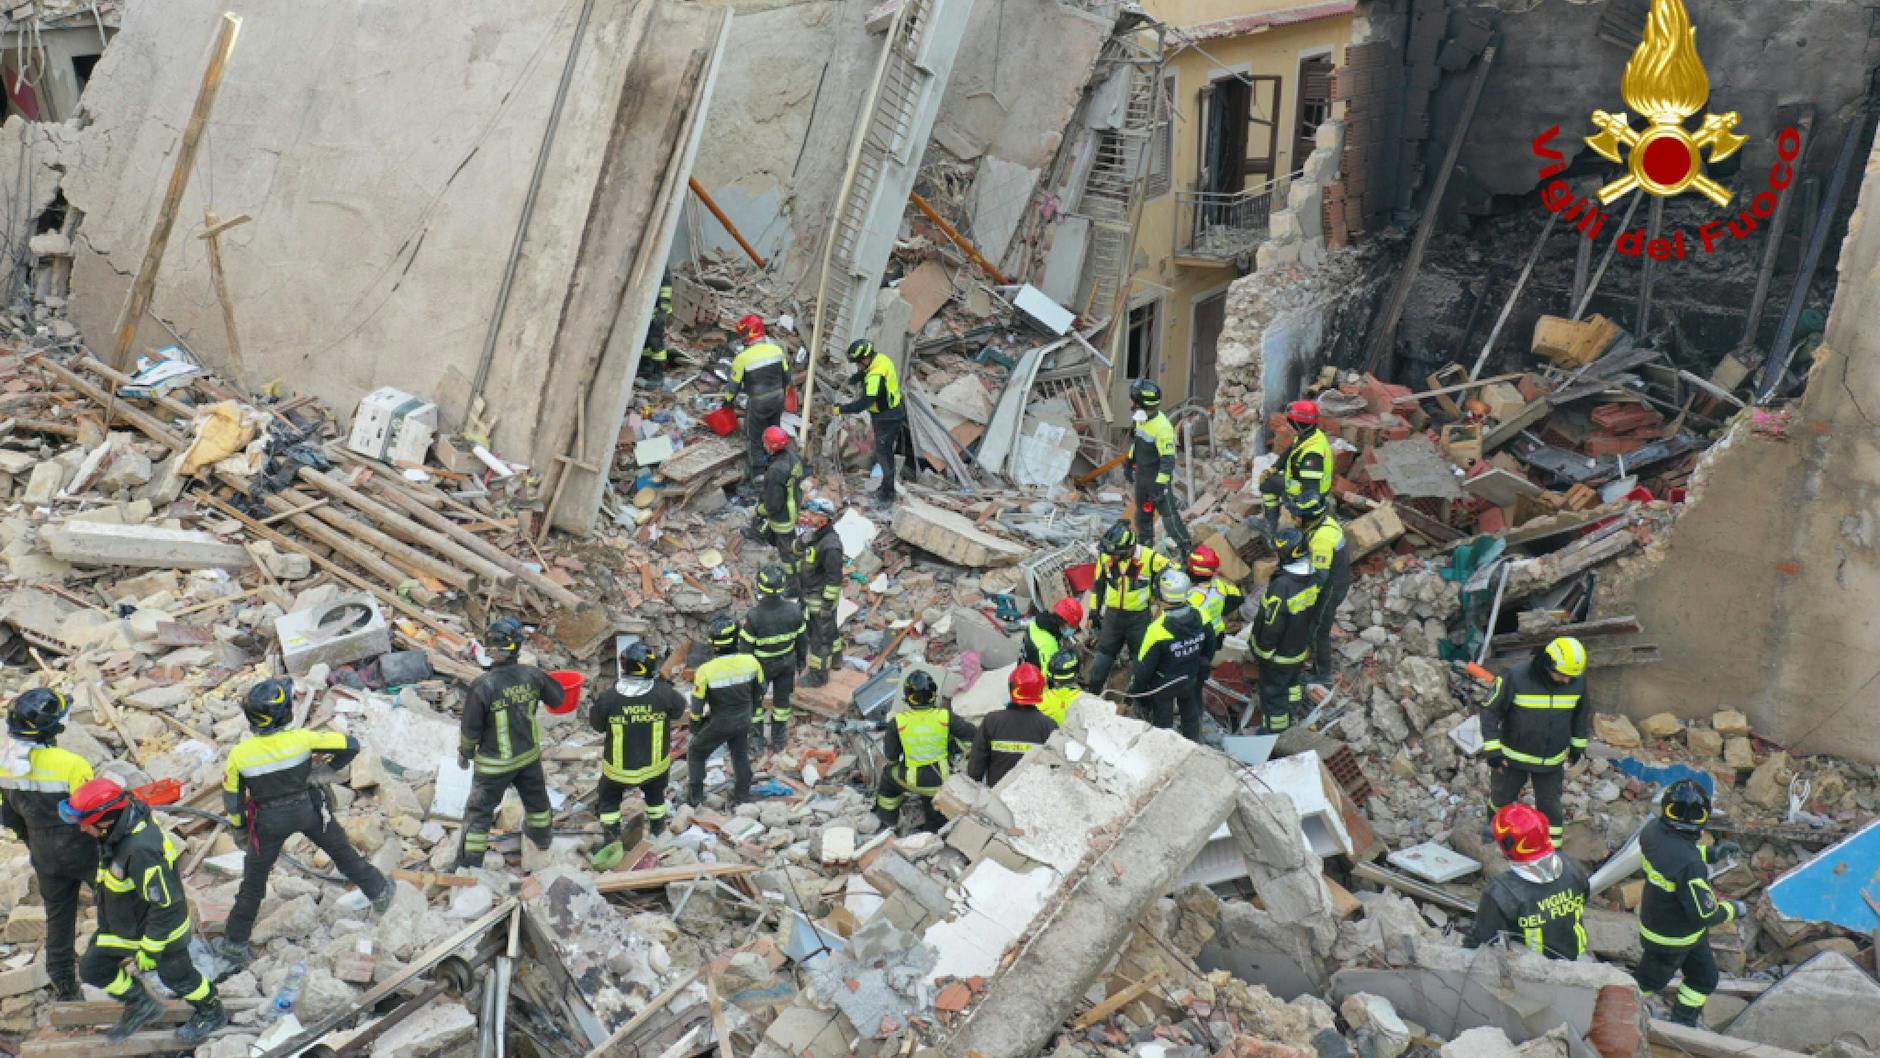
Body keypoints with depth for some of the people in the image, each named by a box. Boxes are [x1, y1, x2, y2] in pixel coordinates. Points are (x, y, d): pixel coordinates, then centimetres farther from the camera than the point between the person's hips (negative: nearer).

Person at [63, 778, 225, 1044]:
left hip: (160, 928, -8)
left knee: (177, 976, 14)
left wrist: (150, 949, -22)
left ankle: (212, 1013, 41)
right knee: (91, 969, 14)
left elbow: (166, 904, -33)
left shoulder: (141, 850, -41)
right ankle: (141, 1006, 36)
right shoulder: (121, 829, -12)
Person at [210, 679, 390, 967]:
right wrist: (329, 770, -1)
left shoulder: (239, 755, -23)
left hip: (269, 821, 0)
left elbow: (233, 803, -10)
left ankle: (236, 945, 29)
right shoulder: (301, 739, -25)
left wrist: (242, 833, 6)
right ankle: (379, 893, 42)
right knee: (343, 851, 24)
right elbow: (350, 745, -16)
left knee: (253, 881, 17)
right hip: (309, 810, 0)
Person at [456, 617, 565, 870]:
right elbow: (557, 698, 3)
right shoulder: (532, 675, -15)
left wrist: (464, 753, 3)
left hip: (495, 762, -4)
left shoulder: (483, 686, -26)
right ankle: (540, 835, 53)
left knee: (479, 811, 10)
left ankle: (469, 865, 17)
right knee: (536, 797, 29)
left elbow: (470, 727, -15)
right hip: (529, 754, 4)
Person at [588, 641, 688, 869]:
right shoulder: (664, 693, -22)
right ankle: (657, 828, 48)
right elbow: (680, 710, -2)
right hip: (656, 765, 1)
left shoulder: (608, 698, -23)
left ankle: (612, 839, 14)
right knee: (655, 793, 31)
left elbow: (595, 724, -5)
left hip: (618, 769, -1)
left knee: (609, 799, 25)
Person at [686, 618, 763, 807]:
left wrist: (695, 727, 4)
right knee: (741, 755, 26)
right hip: (743, 721, 3)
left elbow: (697, 704, -15)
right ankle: (742, 795, 38)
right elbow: (759, 692, -1)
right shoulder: (751, 662, -18)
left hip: (718, 724, -3)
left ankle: (695, 795, 28)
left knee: (696, 753, 21)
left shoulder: (706, 670, -27)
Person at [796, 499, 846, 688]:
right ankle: (835, 658, 49)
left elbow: (834, 577, -27)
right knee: (829, 628, 28)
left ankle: (819, 676, 23)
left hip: (822, 599, -9)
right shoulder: (815, 535, -3)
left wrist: (828, 604, -21)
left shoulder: (830, 545, -31)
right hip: (810, 594, 9)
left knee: (819, 636, 7)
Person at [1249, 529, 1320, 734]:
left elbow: (1272, 626, -28)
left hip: (1278, 654, -7)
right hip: (1300, 646, 7)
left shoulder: (1281, 587, -38)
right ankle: (1293, 710, 56)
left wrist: (1262, 651, -12)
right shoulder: (1311, 577, -13)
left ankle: (1275, 730, 34)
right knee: (1292, 679, 32)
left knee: (1273, 691, 15)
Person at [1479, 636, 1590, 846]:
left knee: (1550, 805, 11)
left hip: (1552, 761, 2)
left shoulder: (1578, 680, -14)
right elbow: (1490, 709, -16)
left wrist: (1578, 745, 15)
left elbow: (1581, 713, 7)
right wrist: (1492, 748, -17)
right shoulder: (1518, 677, -27)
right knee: (1502, 796, 19)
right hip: (1514, 756, -2)